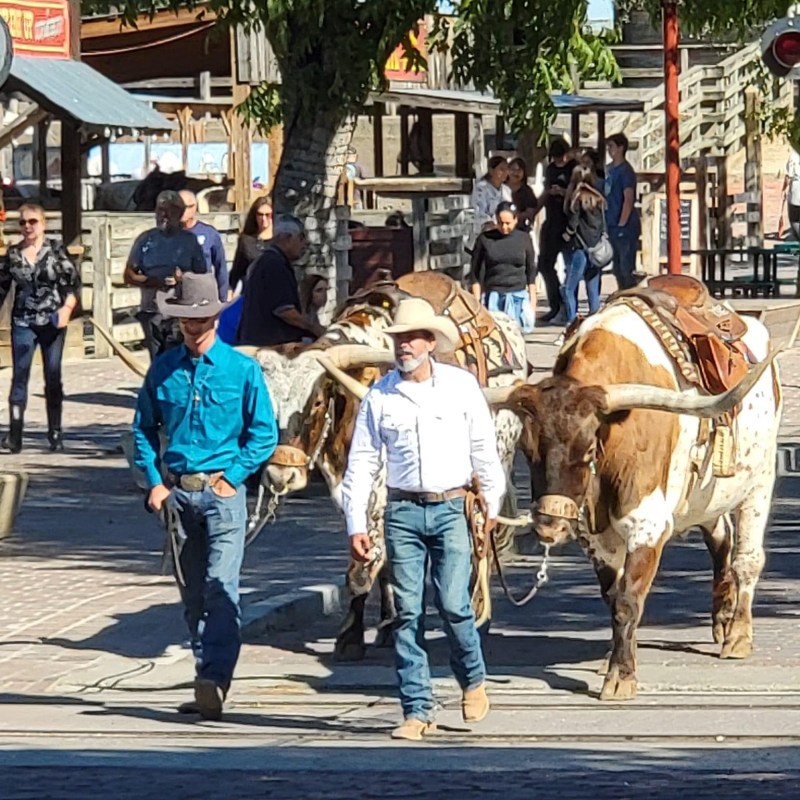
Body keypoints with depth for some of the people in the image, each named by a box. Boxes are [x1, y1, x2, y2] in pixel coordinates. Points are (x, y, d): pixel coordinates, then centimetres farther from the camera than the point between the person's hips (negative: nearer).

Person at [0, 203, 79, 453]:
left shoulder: (56, 250, -2)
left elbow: (74, 282, -3)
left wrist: (67, 308, -17)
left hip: (53, 322, -1)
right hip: (23, 323, 1)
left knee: (53, 378, 5)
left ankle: (55, 433, 13)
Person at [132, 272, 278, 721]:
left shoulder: (242, 370, -1)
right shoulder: (163, 370, 7)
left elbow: (264, 434, 1)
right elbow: (144, 429, 15)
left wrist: (232, 476, -7)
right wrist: (154, 480, 4)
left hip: (223, 489, -4)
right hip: (177, 491, 4)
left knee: (220, 587, -16)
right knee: (192, 594, 8)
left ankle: (214, 681, -22)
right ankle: (209, 682, 16)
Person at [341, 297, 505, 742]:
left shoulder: (462, 386, 2)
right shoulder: (380, 397, 4)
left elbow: (485, 449, 9)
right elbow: (362, 462, 6)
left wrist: (492, 505, 10)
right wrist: (356, 525, 1)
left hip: (451, 508, -2)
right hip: (403, 510, 2)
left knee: (454, 604, -10)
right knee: (408, 612, -1)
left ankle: (474, 680, 18)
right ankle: (418, 711, 4)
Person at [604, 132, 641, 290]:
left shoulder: (625, 171, -12)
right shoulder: (610, 169, 13)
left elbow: (629, 200, -18)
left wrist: (621, 225, -20)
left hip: (625, 228, -9)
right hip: (612, 227, 9)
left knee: (627, 268, -8)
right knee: (618, 269, 14)